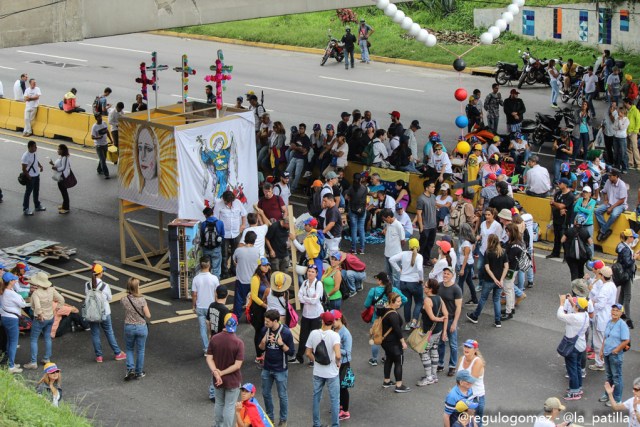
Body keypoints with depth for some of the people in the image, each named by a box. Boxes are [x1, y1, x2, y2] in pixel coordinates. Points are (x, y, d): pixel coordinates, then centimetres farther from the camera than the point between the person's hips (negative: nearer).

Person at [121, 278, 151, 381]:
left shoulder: (124, 300, -11)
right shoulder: (142, 300, -18)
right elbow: (148, 315, -13)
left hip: (129, 327, 2)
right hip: (141, 327, -1)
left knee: (129, 349, 21)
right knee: (140, 351, 14)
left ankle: (130, 369, 3)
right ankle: (139, 373, 22)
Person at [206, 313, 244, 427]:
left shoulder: (214, 339, -9)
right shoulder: (238, 343, -20)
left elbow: (209, 358, -10)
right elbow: (237, 365, -21)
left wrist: (216, 372, -18)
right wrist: (222, 373, -15)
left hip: (217, 379, 4)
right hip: (232, 380, -4)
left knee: (219, 404, 22)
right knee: (229, 406, 9)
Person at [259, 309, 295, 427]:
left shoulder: (286, 332, -17)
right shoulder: (265, 330, -5)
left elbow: (291, 352, -12)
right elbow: (261, 348, 5)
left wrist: (281, 344, -25)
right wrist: (263, 341, -15)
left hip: (280, 370, -4)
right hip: (267, 369, 4)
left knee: (282, 396, 8)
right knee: (266, 394, 16)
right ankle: (269, 417, 34)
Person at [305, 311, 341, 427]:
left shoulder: (313, 333, -8)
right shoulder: (334, 335, -19)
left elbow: (308, 353, -2)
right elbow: (338, 355, -30)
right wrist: (338, 363, -10)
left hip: (317, 372, 3)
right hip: (332, 373, -3)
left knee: (316, 397, 18)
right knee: (335, 400, 9)